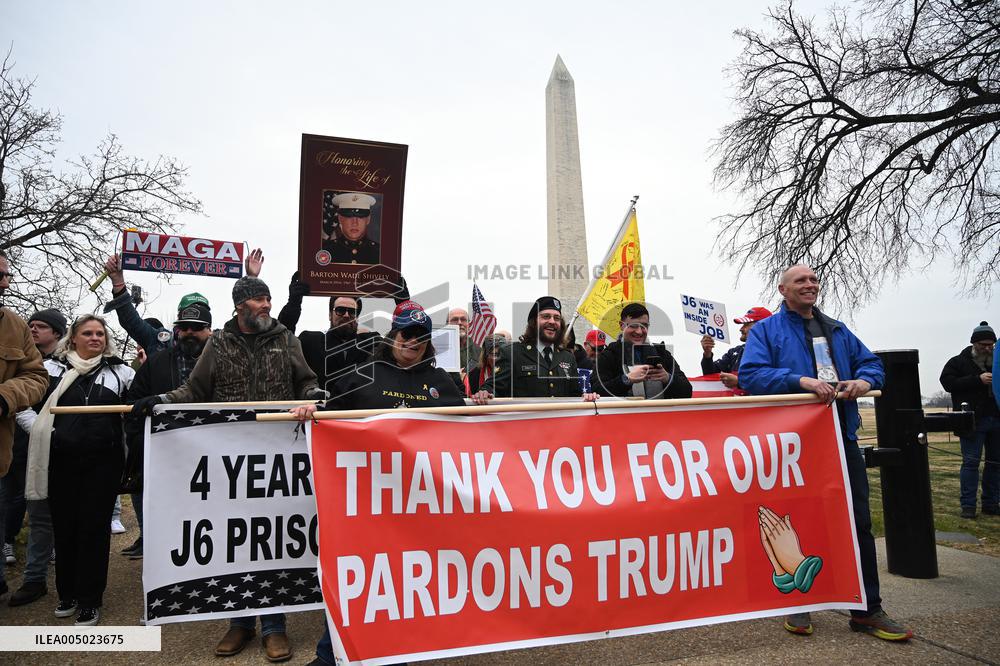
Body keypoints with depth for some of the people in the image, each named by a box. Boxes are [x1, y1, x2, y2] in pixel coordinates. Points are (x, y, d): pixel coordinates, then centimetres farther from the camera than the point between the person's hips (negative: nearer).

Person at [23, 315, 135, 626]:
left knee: (94, 528, 4)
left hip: (103, 462, -1)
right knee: (65, 527, 10)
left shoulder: (119, 371, 7)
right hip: (62, 461, 1)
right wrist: (43, 430, -6)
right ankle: (67, 594, 28)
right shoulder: (55, 370, 6)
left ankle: (89, 601, 14)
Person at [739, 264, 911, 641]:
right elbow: (751, 374, -13)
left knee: (859, 522, 7)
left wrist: (864, 380, -7)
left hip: (842, 437, 5)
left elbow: (870, 362, 17)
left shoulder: (837, 330, 19)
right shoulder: (766, 331, 0)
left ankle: (868, 610, 20)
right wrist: (800, 380, -24)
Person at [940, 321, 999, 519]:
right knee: (971, 462, -5)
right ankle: (968, 505, -2)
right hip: (973, 421, -5)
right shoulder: (958, 362, 1)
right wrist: (978, 379, -17)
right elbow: (948, 383, -11)